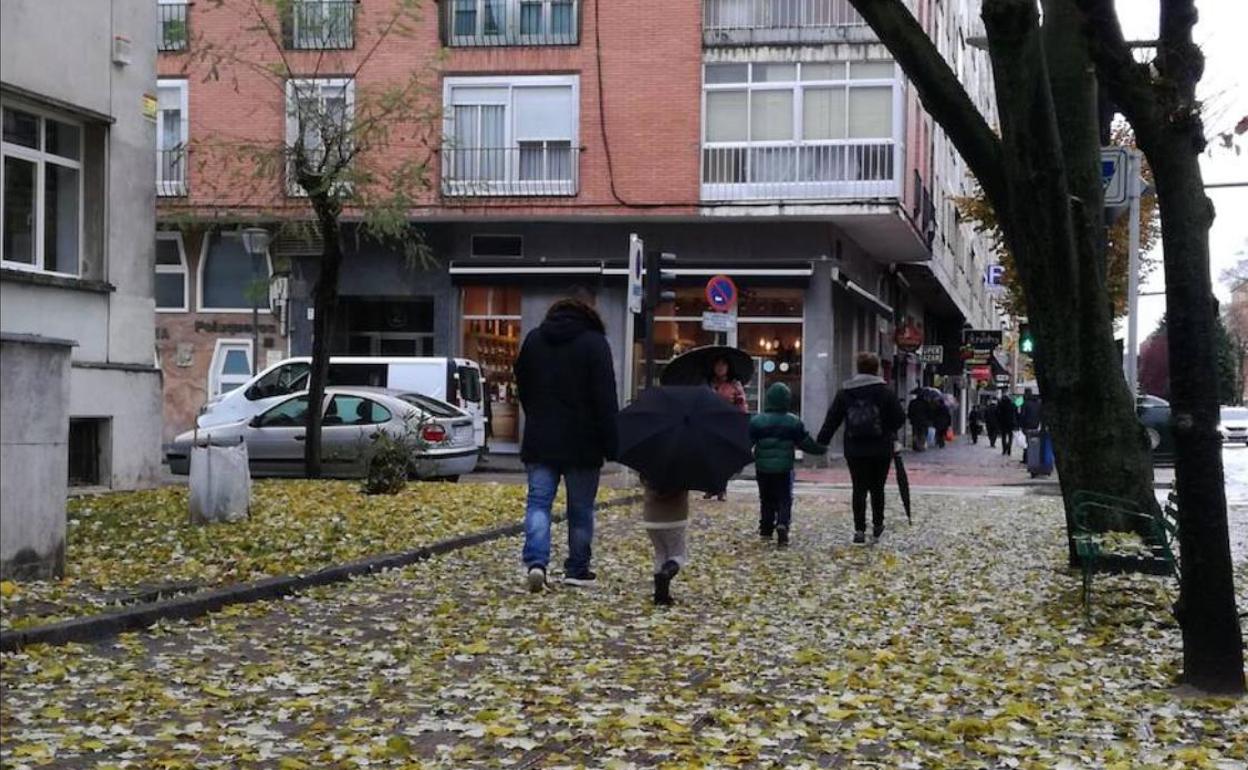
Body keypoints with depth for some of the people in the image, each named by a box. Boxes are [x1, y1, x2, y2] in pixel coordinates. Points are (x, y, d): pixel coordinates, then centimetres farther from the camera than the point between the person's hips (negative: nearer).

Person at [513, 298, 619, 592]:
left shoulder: (533, 339, 9)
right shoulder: (594, 342, -5)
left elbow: (522, 387, 18)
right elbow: (605, 399, -10)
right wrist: (610, 444, -9)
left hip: (539, 441, 3)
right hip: (582, 443, -3)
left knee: (538, 502, 2)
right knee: (581, 509, 8)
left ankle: (535, 561, -17)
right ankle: (577, 569, 15)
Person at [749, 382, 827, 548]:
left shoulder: (756, 421, -4)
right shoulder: (793, 422, -3)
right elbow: (807, 444, 4)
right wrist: (822, 449, 21)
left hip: (763, 468, 1)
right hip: (784, 469, -1)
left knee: (766, 499, 17)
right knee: (784, 500, 2)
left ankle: (766, 529, 20)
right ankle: (782, 525, -20)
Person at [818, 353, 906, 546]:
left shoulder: (844, 392, 2)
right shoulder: (884, 391, -5)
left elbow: (831, 420, 1)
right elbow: (900, 417, -5)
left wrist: (820, 443, 5)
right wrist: (889, 430, 15)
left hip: (855, 450, 1)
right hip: (881, 450, -1)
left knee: (859, 489, 4)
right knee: (877, 488, 13)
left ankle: (859, 531, -2)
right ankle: (877, 527, 21)